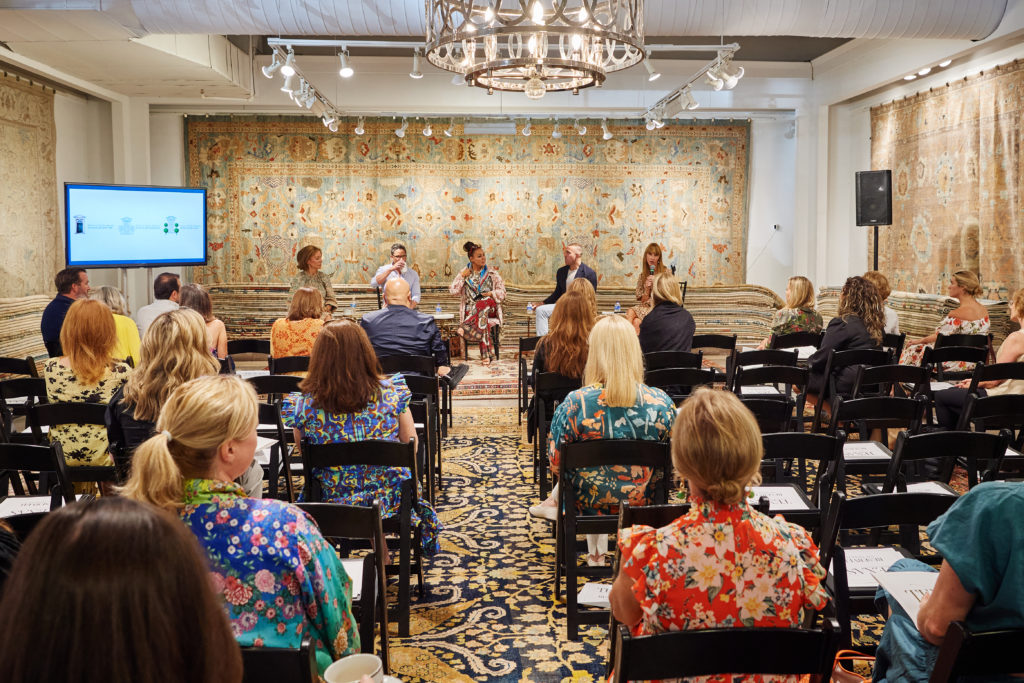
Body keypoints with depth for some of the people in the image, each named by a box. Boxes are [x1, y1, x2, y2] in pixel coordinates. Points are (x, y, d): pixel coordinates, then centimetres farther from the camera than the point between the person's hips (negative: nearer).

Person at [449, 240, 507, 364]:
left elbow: (502, 293, 9)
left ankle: (465, 327, -38)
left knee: (483, 304, -37)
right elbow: (453, 291, 3)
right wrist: (462, 276, -4)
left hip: (490, 308, 1)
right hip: (470, 310, -1)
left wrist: (491, 294, -11)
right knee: (482, 317, -37)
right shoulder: (465, 273, 12)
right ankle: (485, 354, -45)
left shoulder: (492, 273, 11)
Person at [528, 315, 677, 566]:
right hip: (643, 506, 2)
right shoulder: (661, 402, -18)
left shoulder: (575, 403, -24)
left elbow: (556, 465, -13)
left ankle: (596, 551, 54)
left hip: (591, 504, -1)